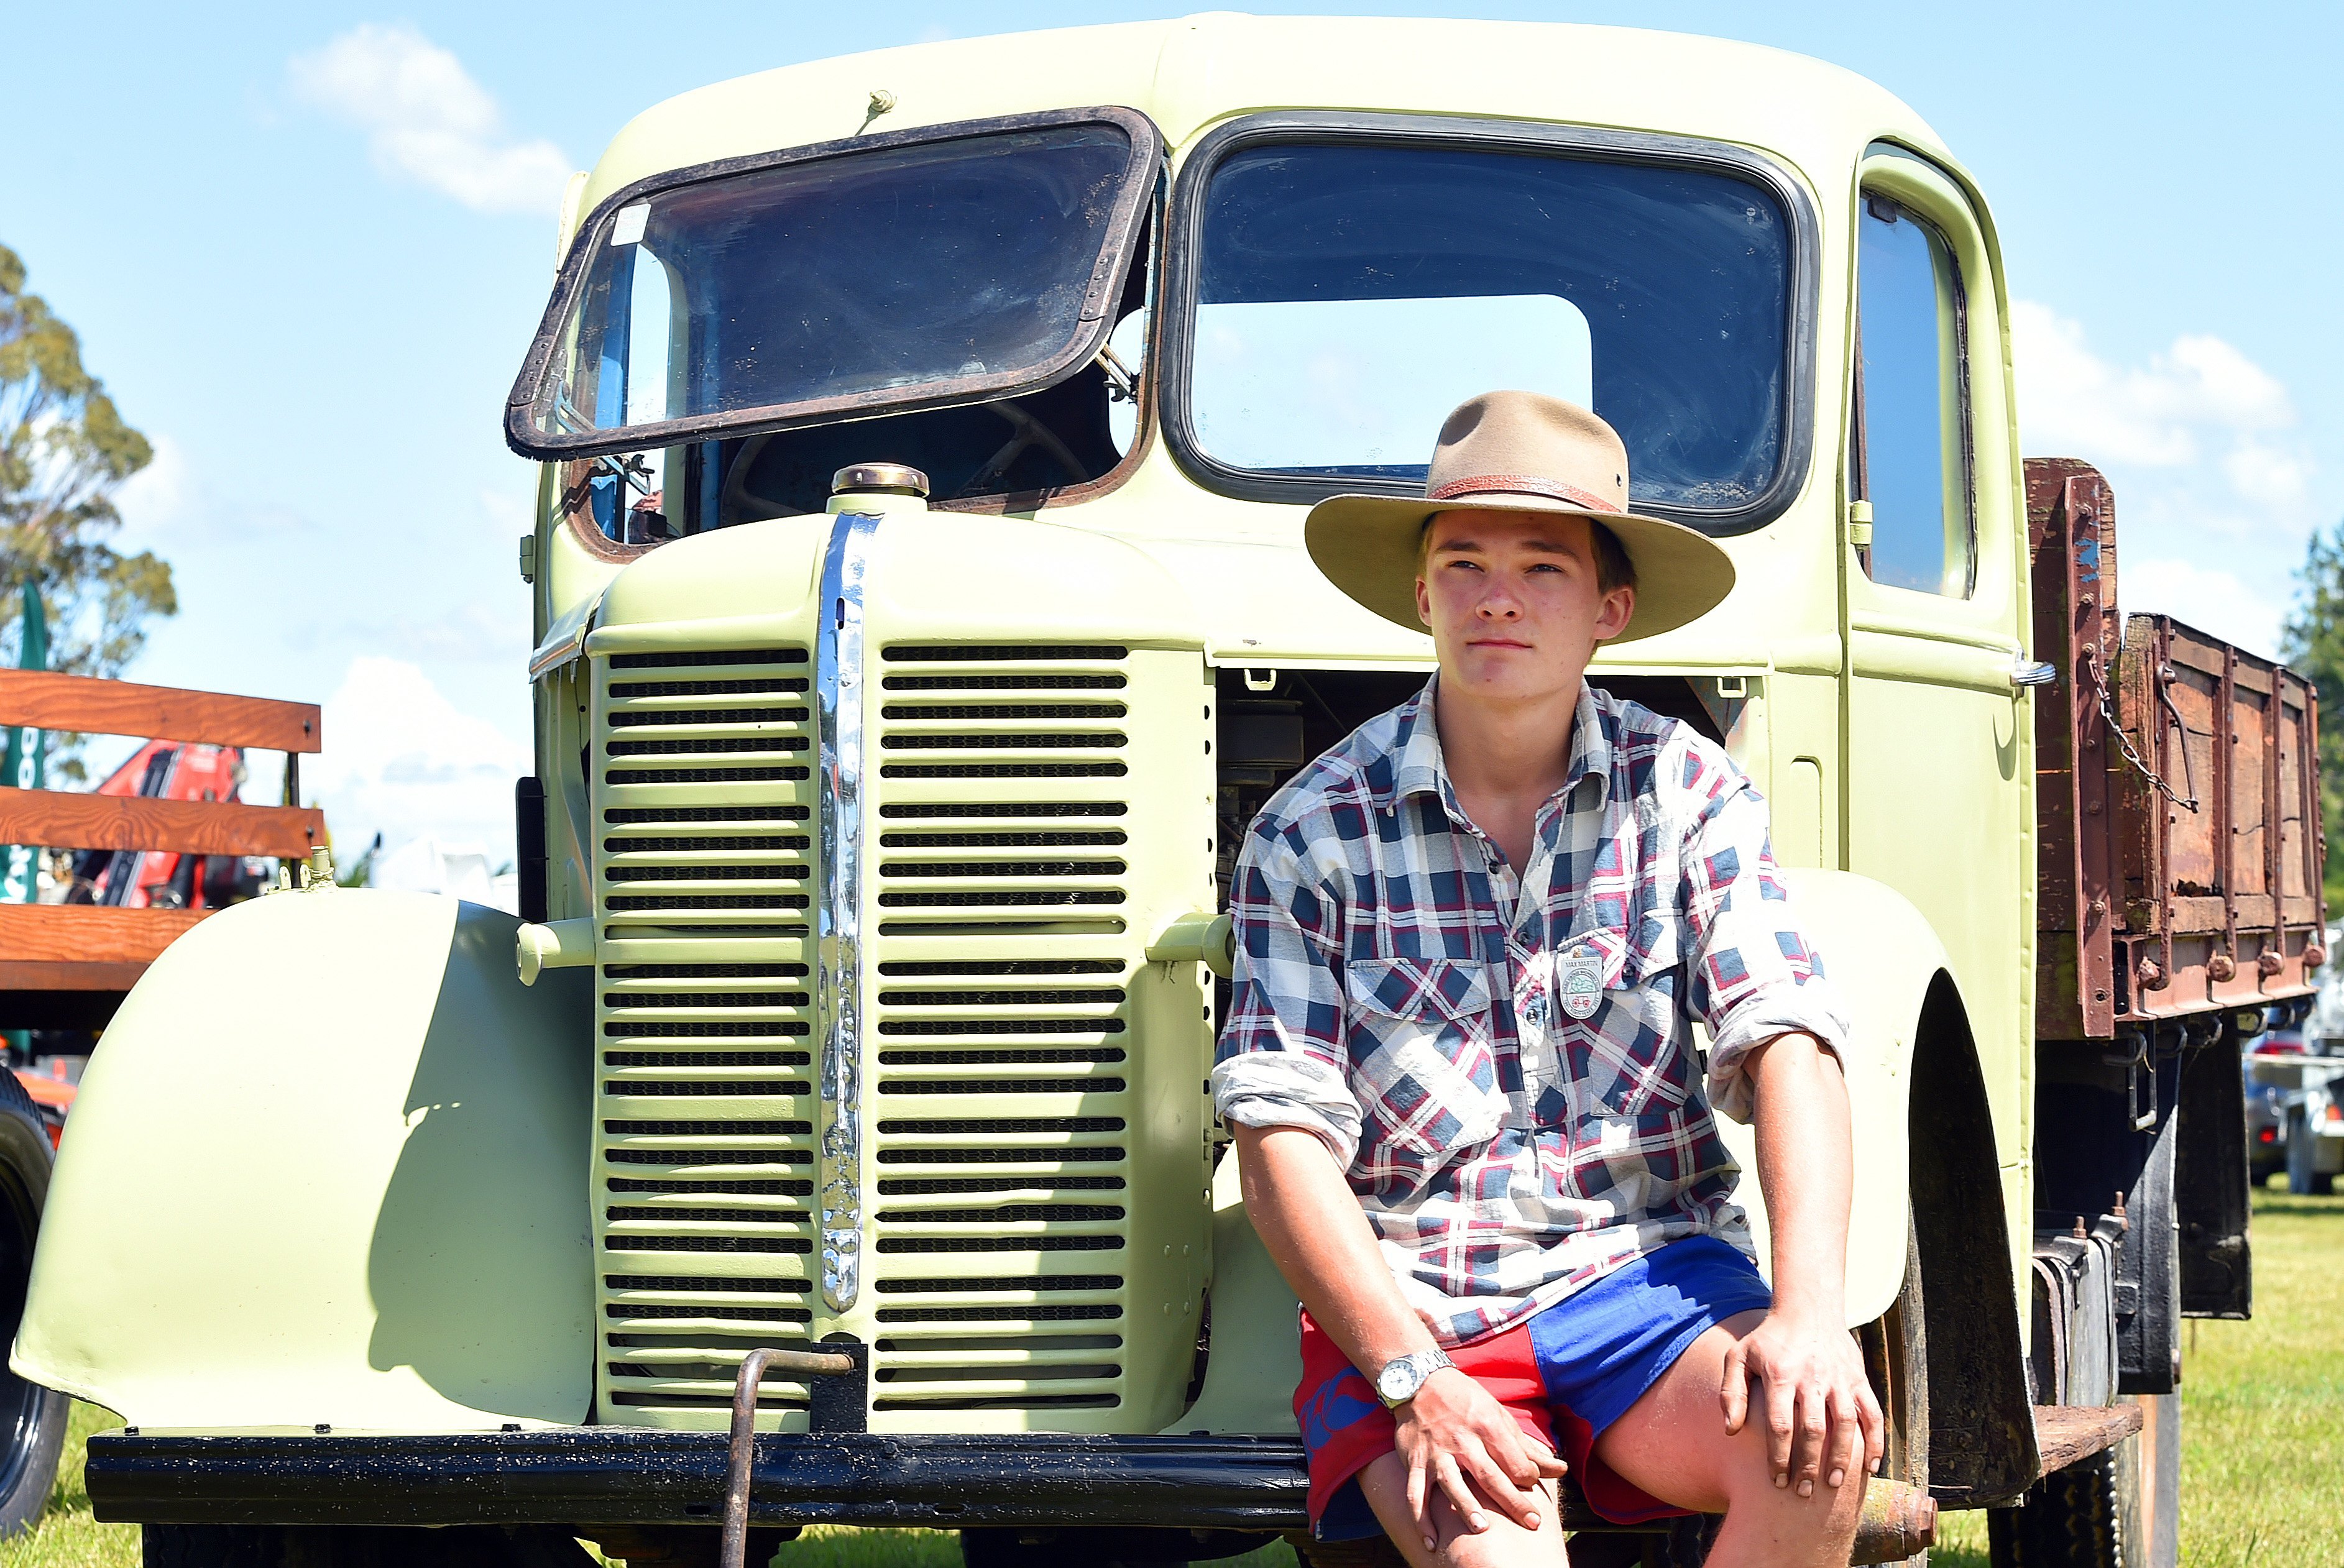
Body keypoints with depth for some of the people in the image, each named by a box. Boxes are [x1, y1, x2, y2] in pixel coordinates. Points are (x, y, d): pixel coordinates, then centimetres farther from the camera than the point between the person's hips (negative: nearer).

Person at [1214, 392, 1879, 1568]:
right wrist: (1413, 1377, -18)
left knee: (1819, 1444, -28)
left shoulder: (1686, 793, 3)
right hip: (1406, 1301, -2)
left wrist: (1809, 1312, -23)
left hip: (1649, 1279, 2)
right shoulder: (1309, 834, -1)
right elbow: (1280, 1133, -5)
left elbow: (1787, 1048, -7)